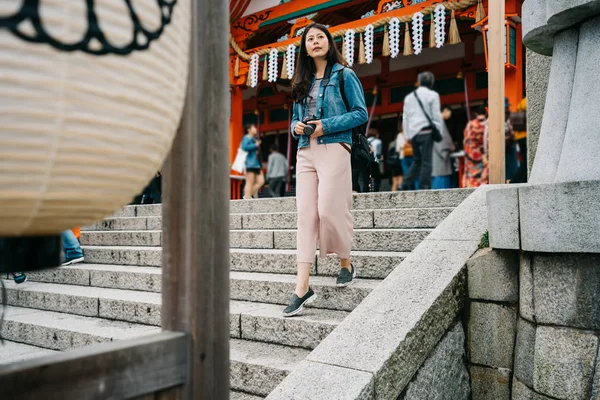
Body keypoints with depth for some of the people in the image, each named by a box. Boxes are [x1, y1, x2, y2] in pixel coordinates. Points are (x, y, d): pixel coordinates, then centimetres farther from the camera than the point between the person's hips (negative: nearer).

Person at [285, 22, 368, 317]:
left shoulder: (344, 75, 4)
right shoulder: (302, 82, 20)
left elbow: (361, 113, -3)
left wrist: (327, 125, -13)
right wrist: (296, 126, 1)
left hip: (333, 149, -5)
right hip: (305, 152, 5)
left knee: (330, 210, -11)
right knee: (306, 214, -3)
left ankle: (346, 265, 17)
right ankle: (302, 287, -5)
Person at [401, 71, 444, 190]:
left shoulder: (409, 97, 15)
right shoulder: (432, 95, 1)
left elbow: (405, 118, 14)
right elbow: (436, 115, -4)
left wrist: (407, 135, 17)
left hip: (413, 132, 5)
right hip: (426, 131, -5)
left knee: (417, 160, 15)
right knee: (426, 162, -4)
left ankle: (407, 183, 0)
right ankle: (424, 187, -7)